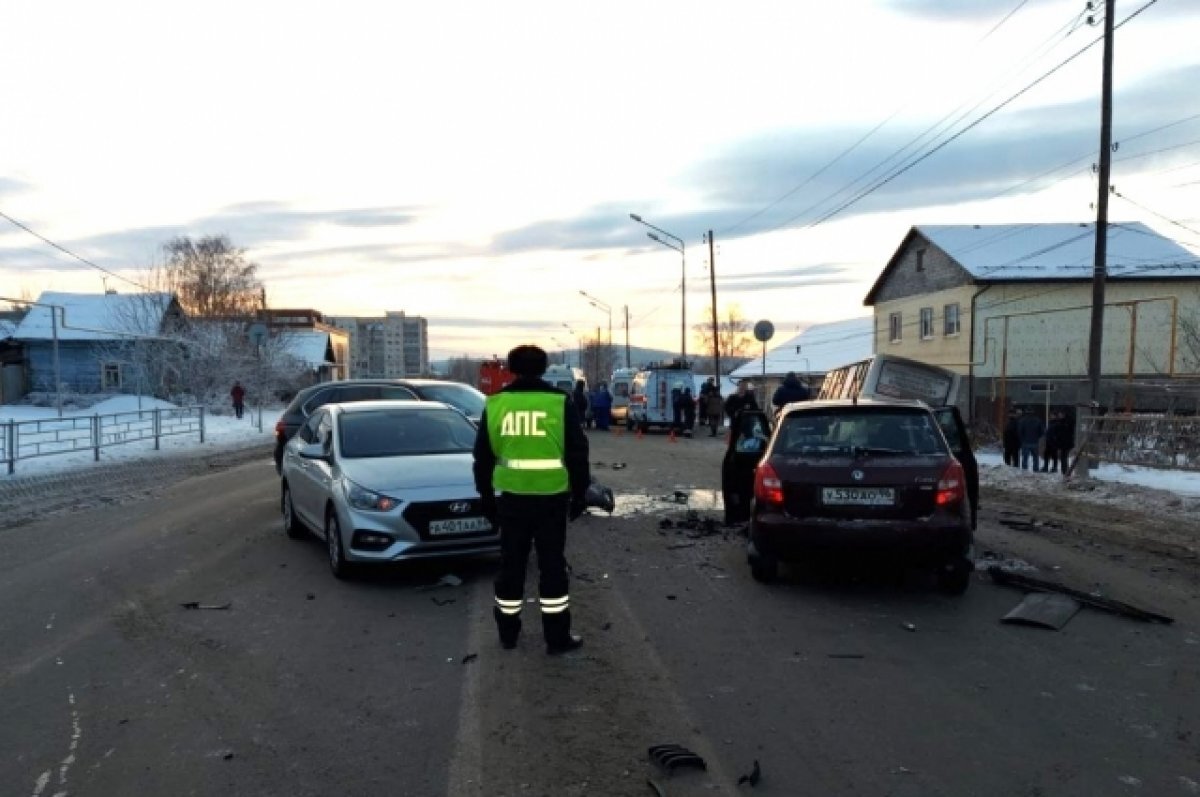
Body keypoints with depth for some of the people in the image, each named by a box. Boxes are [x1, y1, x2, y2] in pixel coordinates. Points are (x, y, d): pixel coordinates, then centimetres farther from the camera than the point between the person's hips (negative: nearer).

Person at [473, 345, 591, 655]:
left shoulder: (495, 404, 2)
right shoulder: (560, 402, -5)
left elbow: (482, 457, 8)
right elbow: (577, 454, -2)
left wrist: (486, 497, 18)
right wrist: (579, 494, 7)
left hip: (511, 497, 2)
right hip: (551, 497, -2)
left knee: (511, 564, 13)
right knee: (551, 564, 6)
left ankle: (508, 632, 23)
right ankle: (557, 636, 10)